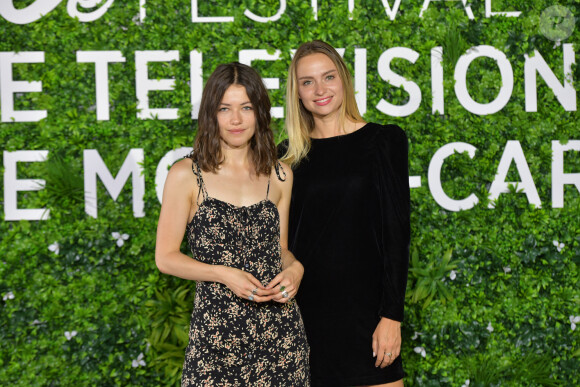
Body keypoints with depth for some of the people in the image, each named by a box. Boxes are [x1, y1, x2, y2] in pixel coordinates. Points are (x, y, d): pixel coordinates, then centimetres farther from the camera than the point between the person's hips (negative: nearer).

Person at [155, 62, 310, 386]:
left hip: (279, 324, 3)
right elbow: (166, 256, -1)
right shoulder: (186, 175, -2)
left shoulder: (280, 175, 9)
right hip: (216, 329, -3)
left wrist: (294, 268, -4)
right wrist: (223, 274, -14)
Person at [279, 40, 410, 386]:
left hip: (365, 306, -2)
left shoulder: (384, 141, 0)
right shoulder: (289, 155, 8)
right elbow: (281, 239, 11)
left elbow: (397, 231, -4)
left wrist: (392, 315, -10)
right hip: (305, 305, 2)